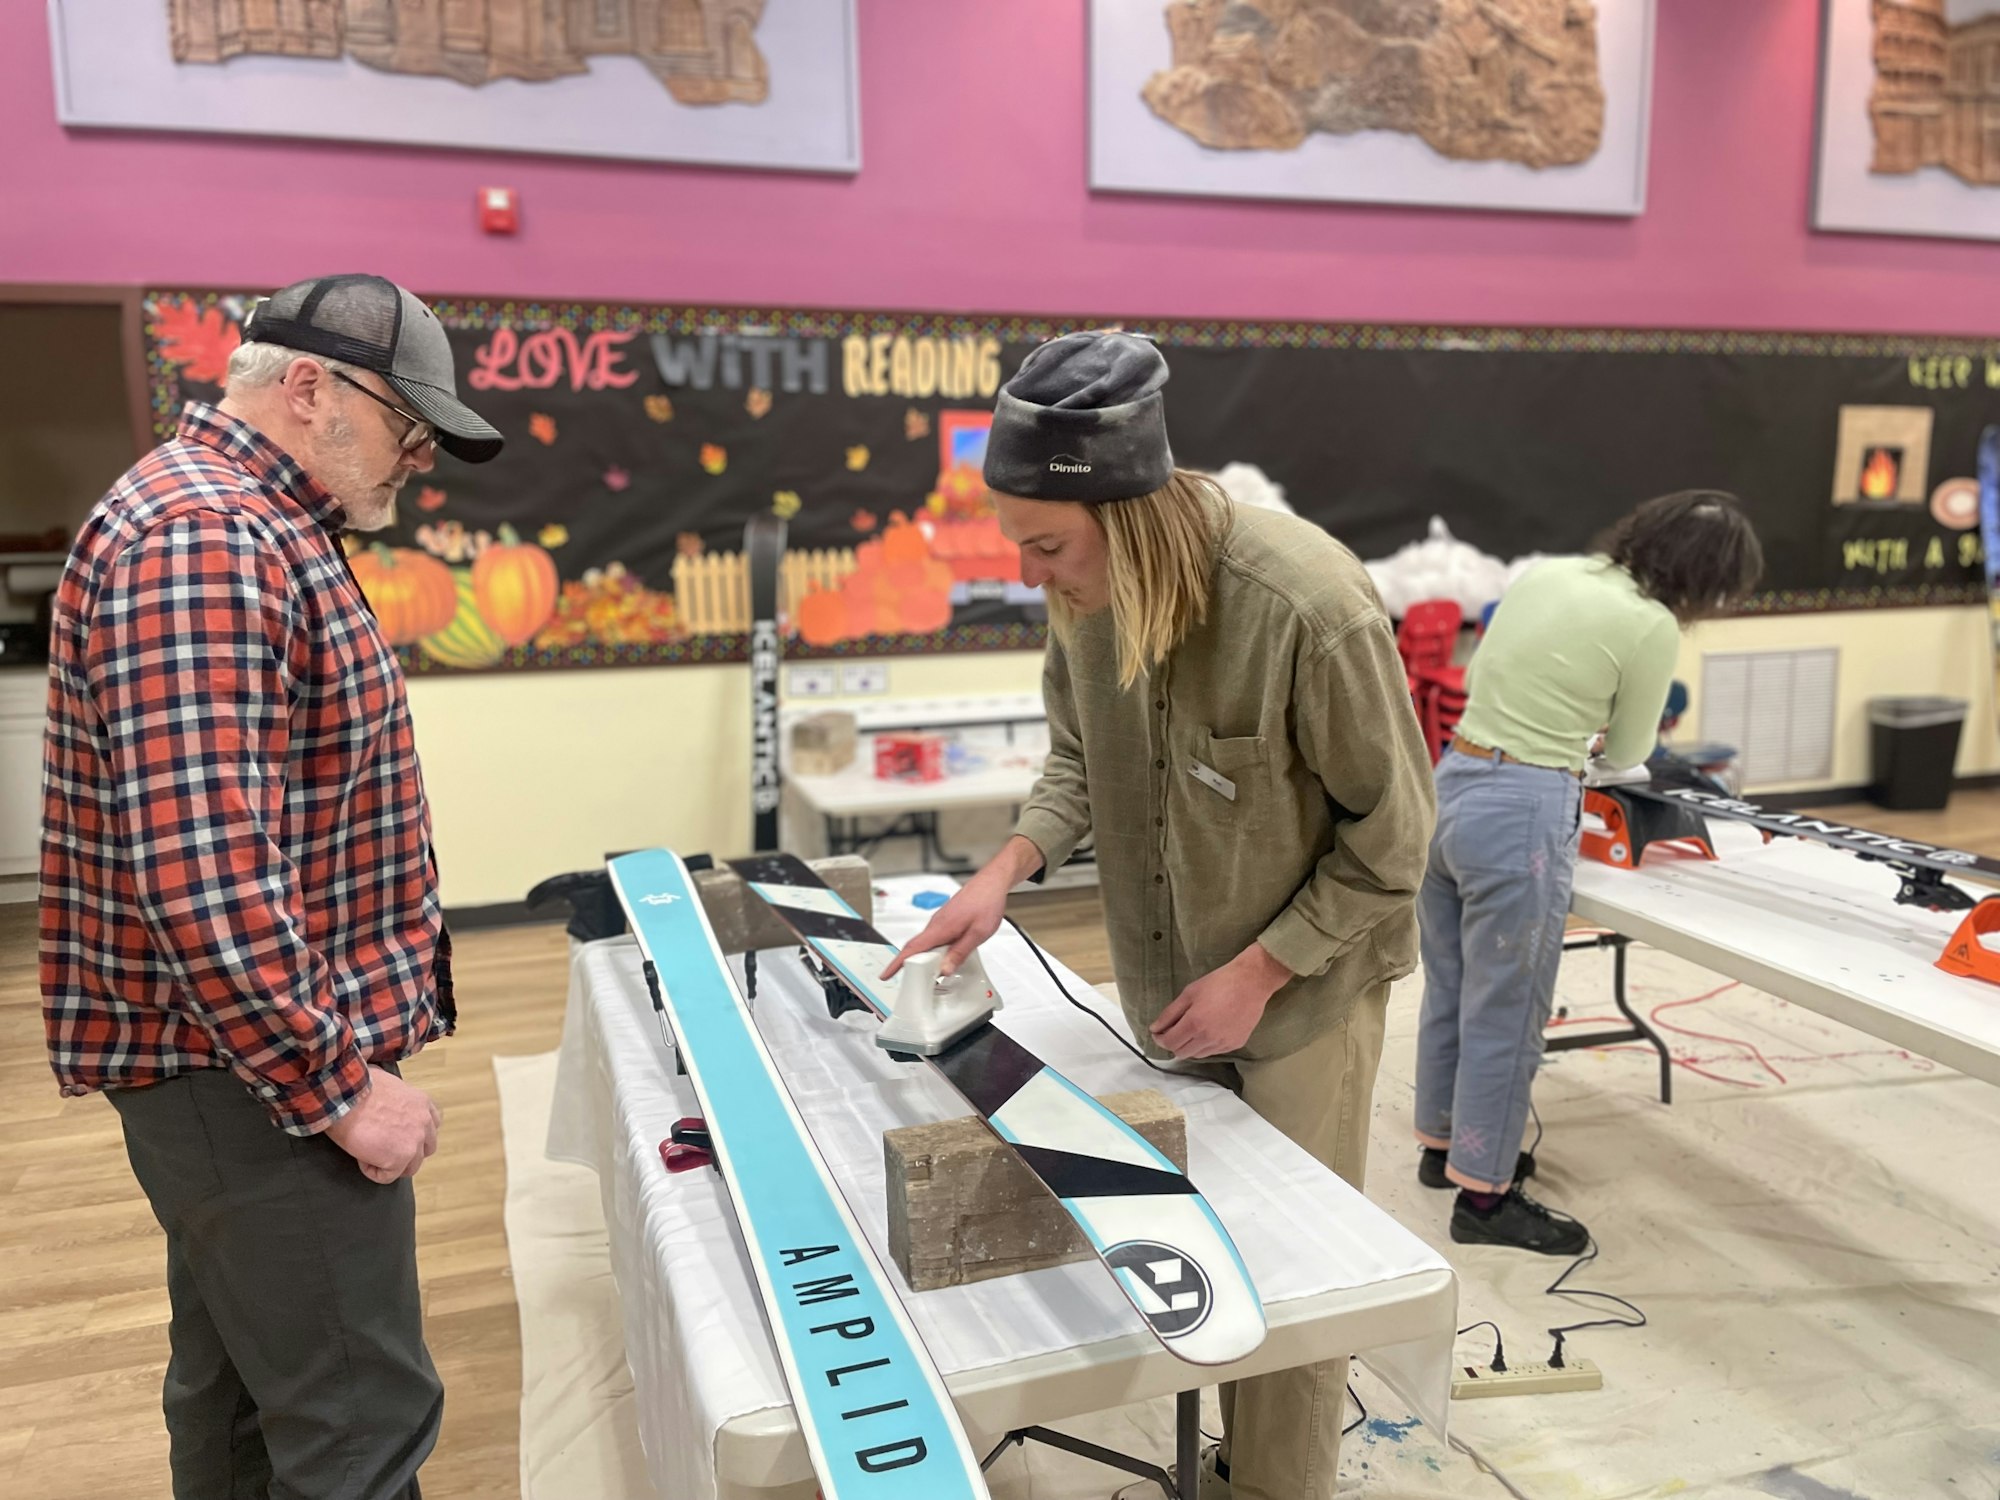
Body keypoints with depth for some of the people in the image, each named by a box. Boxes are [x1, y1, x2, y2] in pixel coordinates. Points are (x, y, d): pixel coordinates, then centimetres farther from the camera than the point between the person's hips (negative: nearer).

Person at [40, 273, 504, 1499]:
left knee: (243, 1395, 21)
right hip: (256, 1073, -10)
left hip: (245, 1054, 10)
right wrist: (341, 1085, -21)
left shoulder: (248, 526, 14)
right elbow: (200, 874, -30)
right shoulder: (200, 540, -21)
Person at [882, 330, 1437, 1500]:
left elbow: (1392, 835, -18)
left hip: (1304, 983, -5)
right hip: (1169, 978, 5)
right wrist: (1011, 868, -12)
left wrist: (1257, 973, -17)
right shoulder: (1090, 593, -12)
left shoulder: (1313, 609, -29)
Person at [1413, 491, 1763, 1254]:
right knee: (1505, 1013, 6)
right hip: (1520, 814, -8)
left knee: (1450, 990, 21)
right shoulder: (1651, 626, -9)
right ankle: (1484, 1196, 19)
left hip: (1449, 786, 8)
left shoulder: (1546, 574, 10)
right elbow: (1627, 753, 5)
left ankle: (1443, 1144, 39)